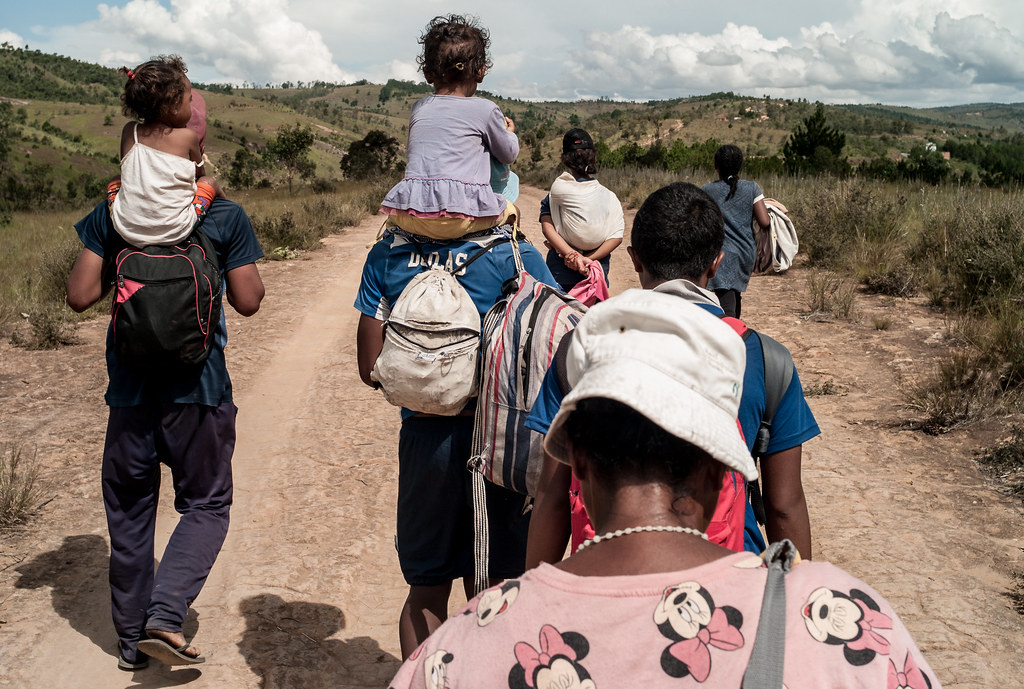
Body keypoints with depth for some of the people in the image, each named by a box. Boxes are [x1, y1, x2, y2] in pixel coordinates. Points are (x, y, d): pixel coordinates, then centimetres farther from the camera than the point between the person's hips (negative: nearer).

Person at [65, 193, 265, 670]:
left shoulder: (111, 213, 1)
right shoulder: (226, 216, -5)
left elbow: (80, 296, 0)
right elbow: (247, 301, -3)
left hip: (131, 384, 3)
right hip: (198, 385, -2)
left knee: (129, 512, 15)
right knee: (206, 504, 12)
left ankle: (132, 639, 25)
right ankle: (165, 614, -6)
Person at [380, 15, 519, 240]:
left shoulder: (419, 109, 17)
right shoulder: (485, 109, 5)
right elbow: (508, 154, 19)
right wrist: (509, 132, 43)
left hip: (409, 216, 3)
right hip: (460, 217, -3)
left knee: (393, 214, 36)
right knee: (510, 209, 22)